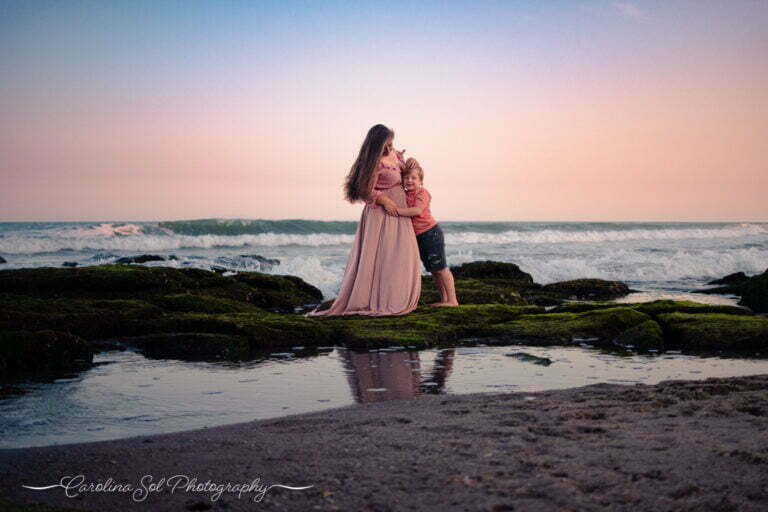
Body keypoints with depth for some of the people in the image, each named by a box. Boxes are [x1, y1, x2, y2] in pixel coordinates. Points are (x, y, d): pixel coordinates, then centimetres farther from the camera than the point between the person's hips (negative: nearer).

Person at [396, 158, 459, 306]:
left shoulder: (422, 192, -13)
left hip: (431, 233, -8)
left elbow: (417, 210, -27)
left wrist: (397, 210, -29)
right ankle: (444, 299, 20)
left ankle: (452, 300, -2)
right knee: (433, 270, 13)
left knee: (440, 268, -5)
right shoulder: (405, 195, 11)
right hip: (418, 237, 8)